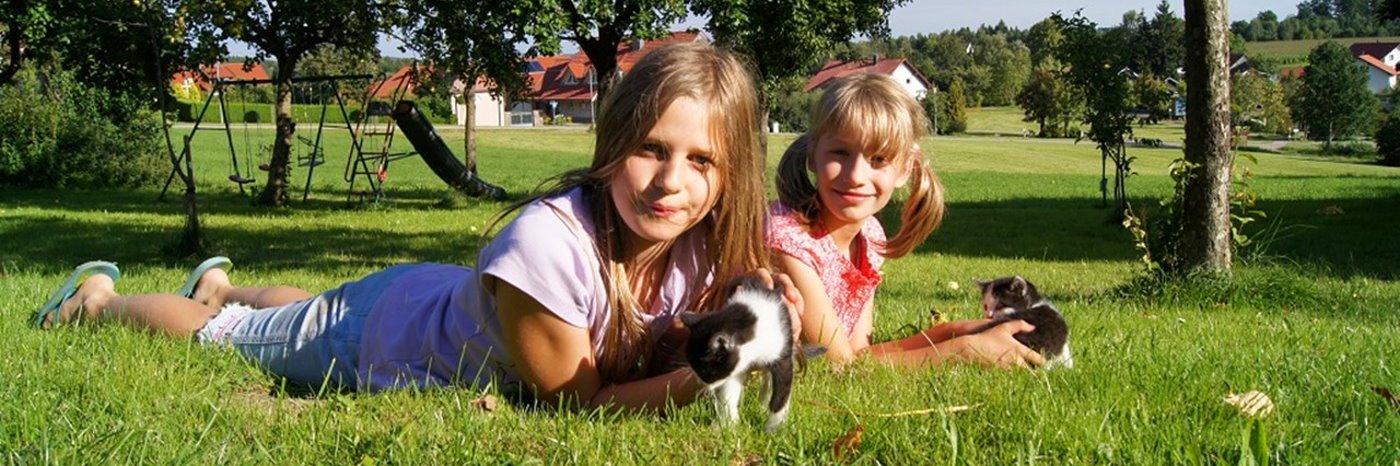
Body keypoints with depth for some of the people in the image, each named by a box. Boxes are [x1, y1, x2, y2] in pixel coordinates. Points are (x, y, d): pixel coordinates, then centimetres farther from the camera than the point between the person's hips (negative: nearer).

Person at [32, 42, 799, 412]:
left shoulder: (705, 246, -26)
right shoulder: (547, 242, -45)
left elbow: (654, 358, -13)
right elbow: (573, 400, -34)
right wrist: (700, 379, -48)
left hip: (443, 300, 6)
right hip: (378, 330, -6)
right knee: (213, 335, 24)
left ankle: (223, 285, 67)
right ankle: (101, 297, 52)